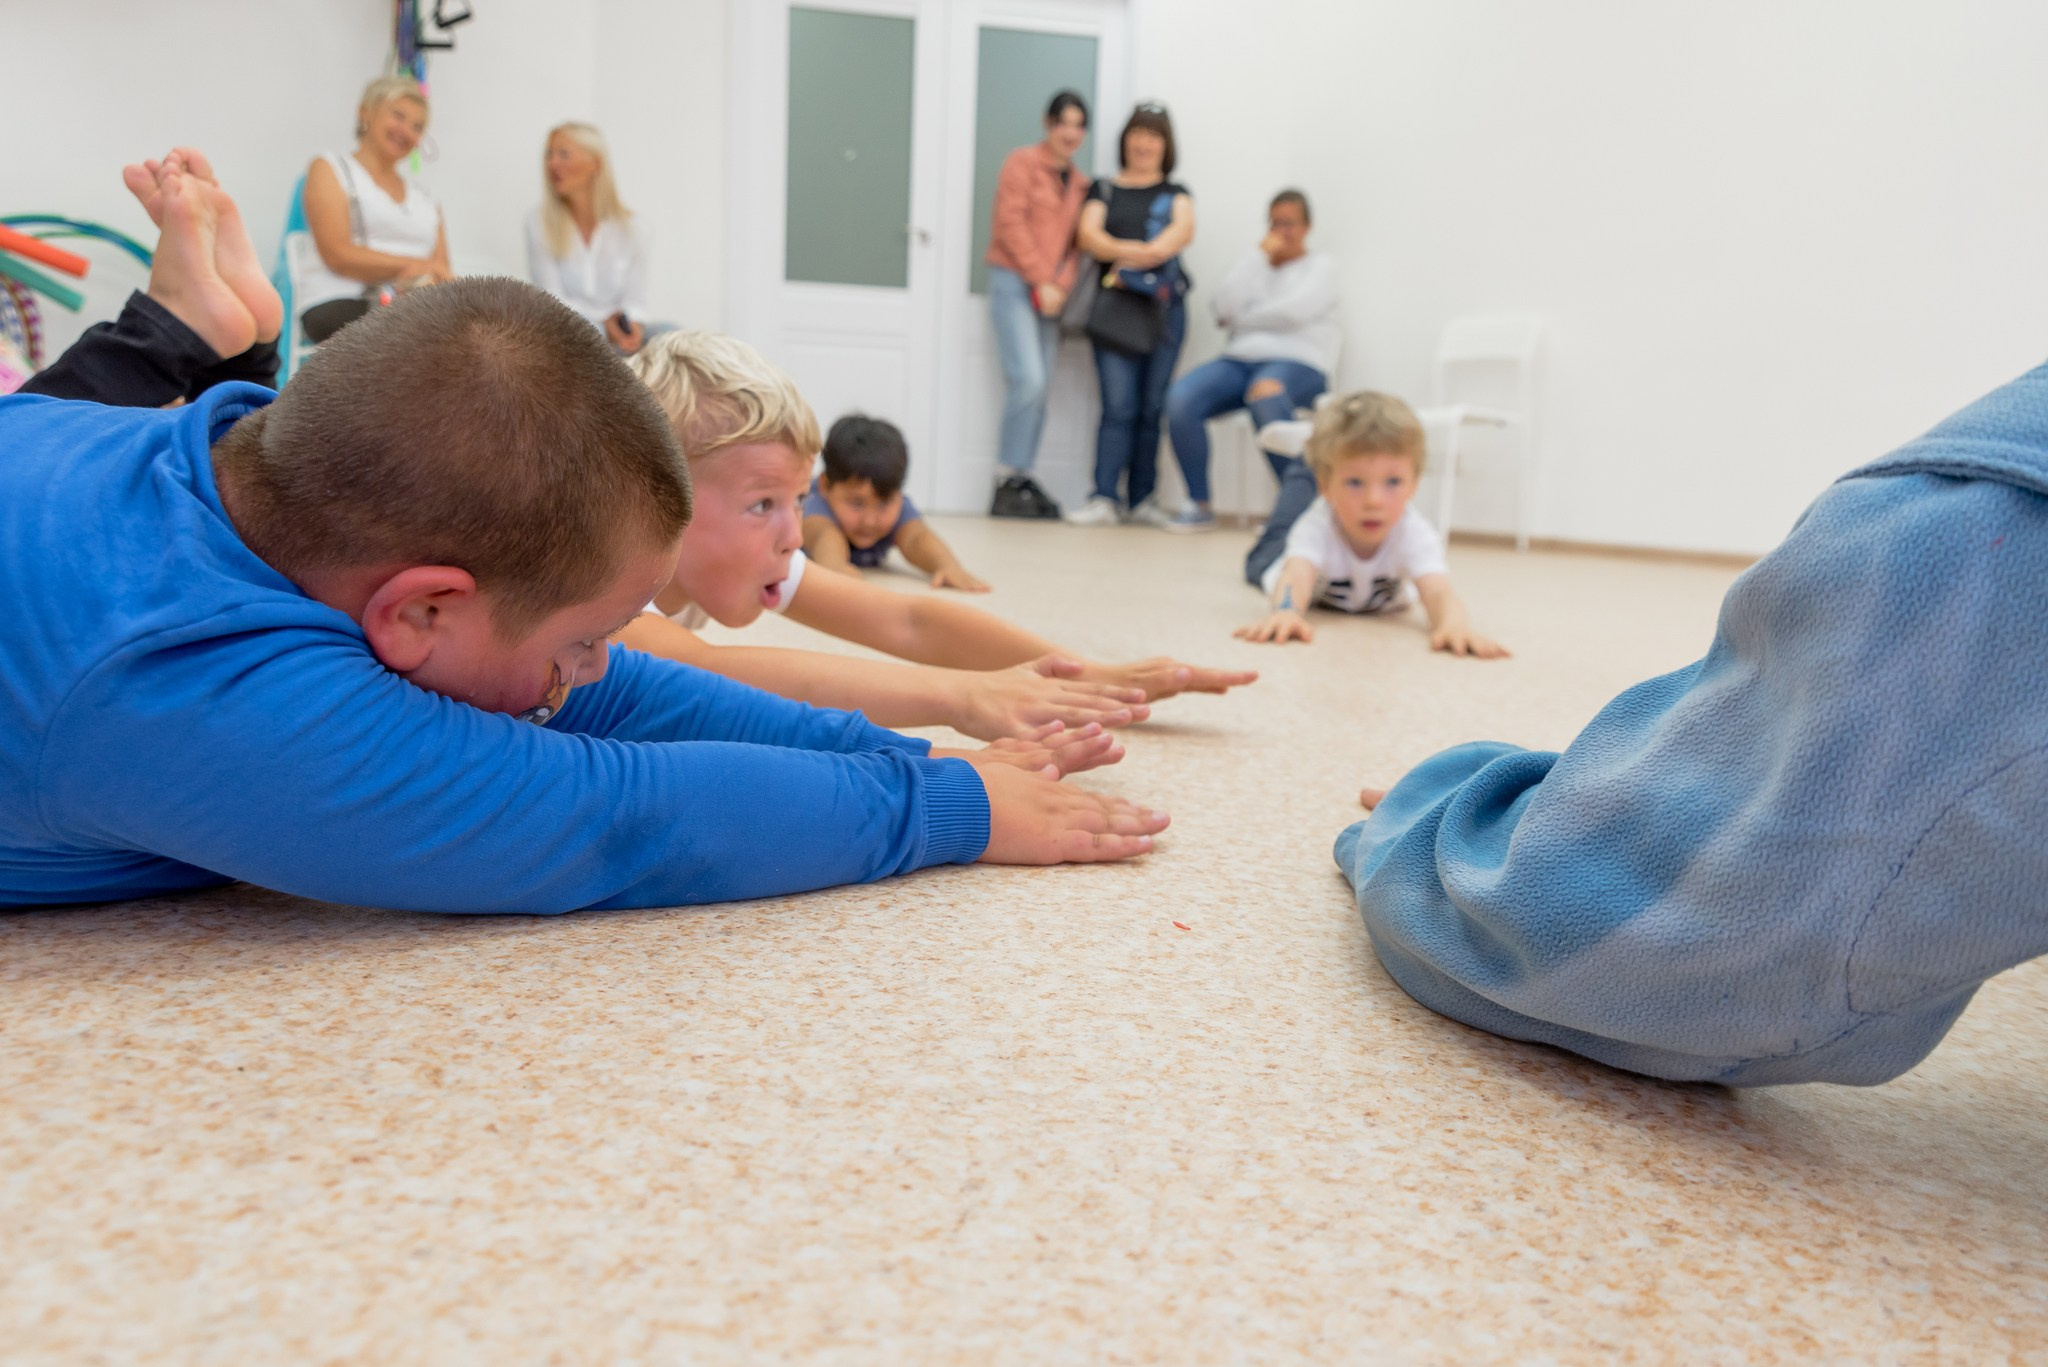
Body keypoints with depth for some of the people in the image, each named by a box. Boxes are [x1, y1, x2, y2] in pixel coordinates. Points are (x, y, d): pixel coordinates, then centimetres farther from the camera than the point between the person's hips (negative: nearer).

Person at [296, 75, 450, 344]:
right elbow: (338, 255, -3)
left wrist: (430, 281, -12)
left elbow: (442, 273, 15)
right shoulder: (330, 168, 14)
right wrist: (417, 265, -14)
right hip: (338, 302, -4)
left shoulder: (425, 198, 29)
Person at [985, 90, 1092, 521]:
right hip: (1014, 283, -6)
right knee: (1028, 380, -17)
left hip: (1050, 293, 6)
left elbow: (1077, 241, 14)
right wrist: (1040, 281, -11)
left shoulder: (1079, 182, 18)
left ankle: (1022, 479, 6)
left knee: (1037, 389, 2)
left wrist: (1061, 285, -4)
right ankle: (1008, 481, -10)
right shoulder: (1023, 163, 1)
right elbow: (1012, 224, -7)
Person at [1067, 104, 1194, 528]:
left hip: (1164, 306, 1)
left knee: (1152, 408, 0)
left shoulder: (1175, 193, 17)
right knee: (1118, 406, -11)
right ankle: (1104, 499, -11)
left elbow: (1183, 231, -2)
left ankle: (1142, 498, 5)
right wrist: (1128, 250, -18)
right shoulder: (1104, 189, 16)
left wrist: (1134, 260, -16)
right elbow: (1088, 234, 1)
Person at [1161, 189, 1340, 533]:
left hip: (1298, 364, -4)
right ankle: (1199, 505, -15)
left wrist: (1243, 318, 3)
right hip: (1240, 359, 4)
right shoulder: (1256, 263, 24)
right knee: (1180, 398, -25)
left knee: (1265, 393, -42)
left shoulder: (1321, 264, 13)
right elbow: (1224, 308, 4)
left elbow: (1295, 311, -6)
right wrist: (1260, 255, 5)